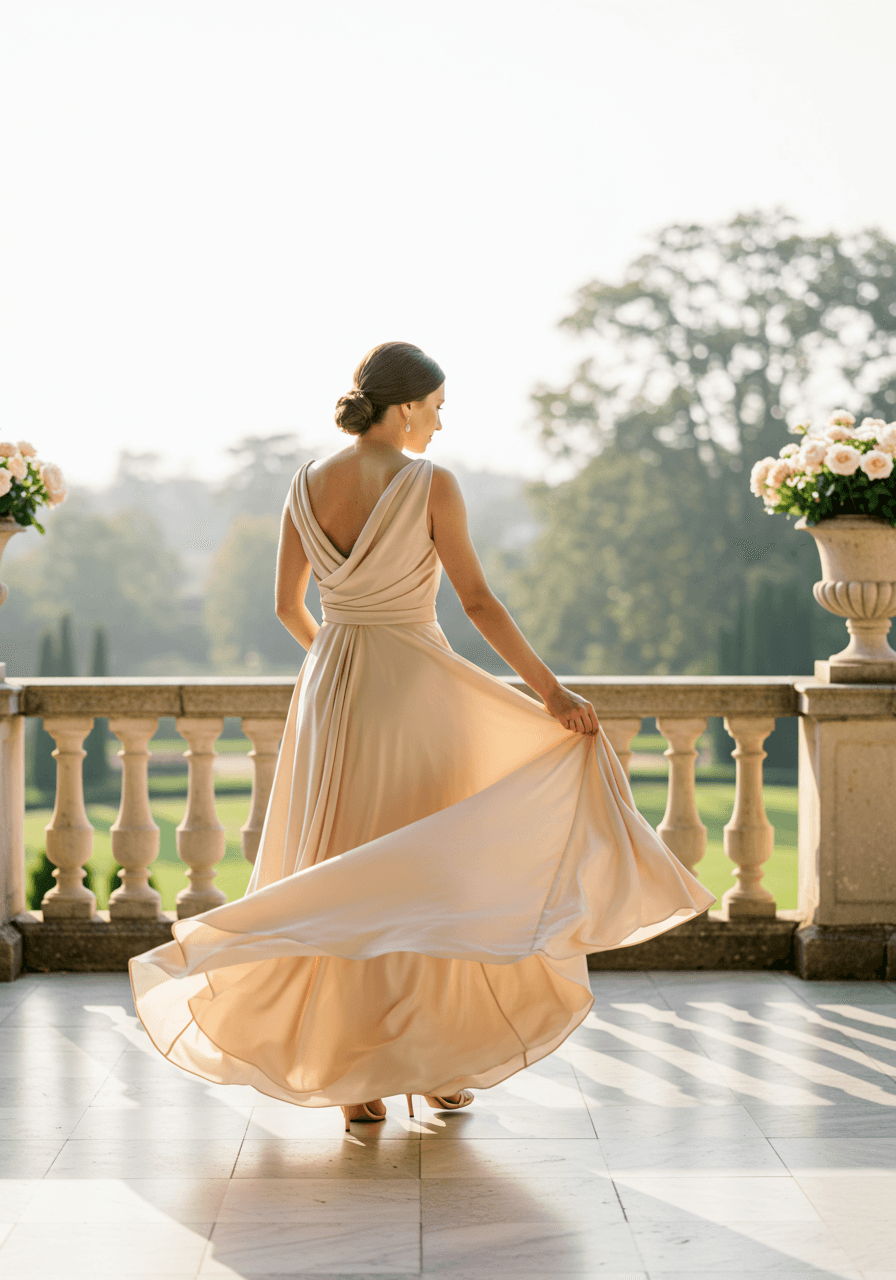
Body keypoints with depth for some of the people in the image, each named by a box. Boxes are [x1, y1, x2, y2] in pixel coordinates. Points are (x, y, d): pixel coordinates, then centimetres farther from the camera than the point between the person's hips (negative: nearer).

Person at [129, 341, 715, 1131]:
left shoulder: (308, 487, 4)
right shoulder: (431, 485, -10)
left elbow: (289, 607, 10)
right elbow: (478, 601, -13)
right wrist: (550, 691, -9)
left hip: (331, 692, 4)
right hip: (415, 689, -4)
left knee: (340, 880, 8)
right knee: (428, 872, 8)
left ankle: (353, 1078, 7)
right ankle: (438, 1061, 12)